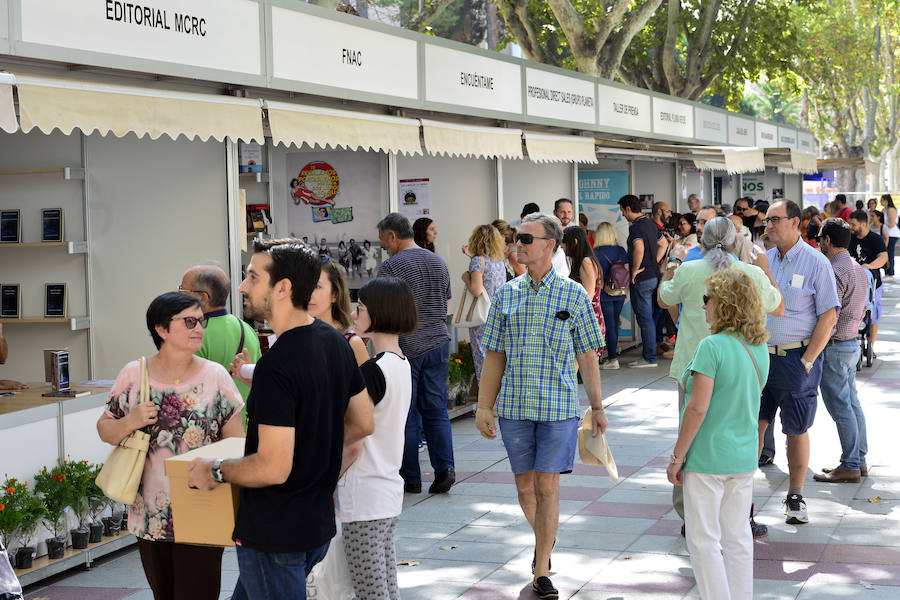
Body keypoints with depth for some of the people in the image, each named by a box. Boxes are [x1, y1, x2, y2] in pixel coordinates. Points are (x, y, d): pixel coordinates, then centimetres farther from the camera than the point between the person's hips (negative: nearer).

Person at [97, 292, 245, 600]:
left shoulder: (216, 376, -2)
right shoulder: (134, 375, 0)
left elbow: (235, 443, 2)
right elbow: (105, 429, 8)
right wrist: (131, 422, -14)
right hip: (150, 514, 2)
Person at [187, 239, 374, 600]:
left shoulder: (276, 367, -25)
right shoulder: (336, 343, 3)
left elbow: (273, 468, -28)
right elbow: (362, 425, 14)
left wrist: (215, 472, -12)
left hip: (275, 535, -9)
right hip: (318, 525, 9)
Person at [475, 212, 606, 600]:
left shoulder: (574, 295, 1)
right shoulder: (506, 295, 6)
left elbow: (587, 356, 5)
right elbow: (494, 356, 9)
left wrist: (597, 408, 8)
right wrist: (484, 407, 4)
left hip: (558, 407, -3)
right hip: (514, 405, 3)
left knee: (547, 486, -5)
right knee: (525, 486, 9)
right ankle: (545, 540, 37)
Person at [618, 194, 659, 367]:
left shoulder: (636, 227, -17)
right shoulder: (651, 224, 12)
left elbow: (639, 248, -34)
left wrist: (635, 269, -23)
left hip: (641, 280, -9)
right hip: (653, 276, 9)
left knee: (644, 318, -4)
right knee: (647, 317, 17)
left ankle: (649, 358, 0)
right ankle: (648, 354, 23)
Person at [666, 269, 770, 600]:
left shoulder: (712, 346, -18)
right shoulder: (759, 348, 4)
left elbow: (698, 409, -19)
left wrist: (677, 457, -12)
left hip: (707, 458, -7)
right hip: (744, 458, 7)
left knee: (704, 541, 2)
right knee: (738, 538, 14)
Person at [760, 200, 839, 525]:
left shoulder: (816, 262, -6)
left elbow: (828, 316, -8)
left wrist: (807, 360, -12)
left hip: (797, 359, -4)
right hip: (761, 356, 4)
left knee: (796, 431, 6)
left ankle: (795, 498, 19)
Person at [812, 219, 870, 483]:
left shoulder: (833, 272, -19)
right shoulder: (859, 270, 11)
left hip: (835, 347, -10)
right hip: (853, 343, 10)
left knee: (840, 407, -4)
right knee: (852, 403, 14)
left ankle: (849, 467, -1)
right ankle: (860, 460, 21)